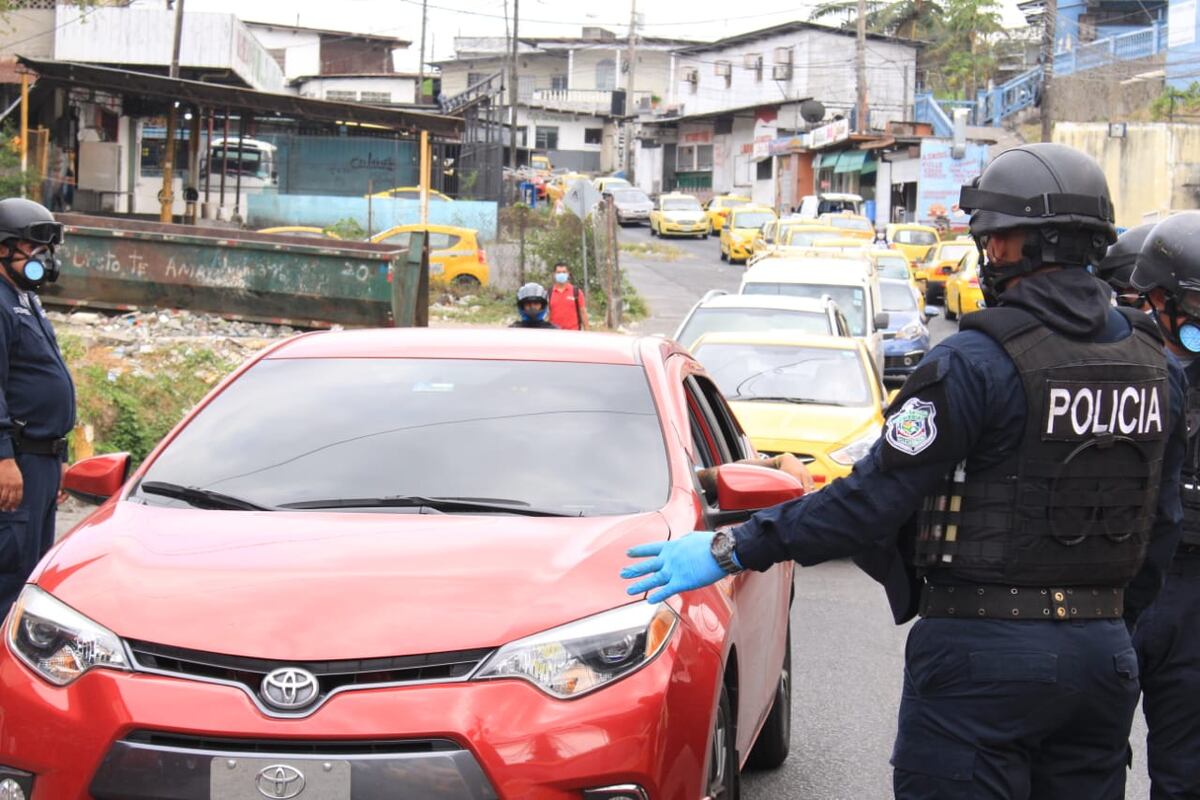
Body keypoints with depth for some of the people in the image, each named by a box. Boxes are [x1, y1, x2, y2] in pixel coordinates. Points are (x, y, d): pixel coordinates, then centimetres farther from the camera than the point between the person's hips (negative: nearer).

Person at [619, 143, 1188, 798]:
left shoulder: (981, 361, -16)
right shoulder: (1153, 364, 6)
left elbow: (877, 494, -17)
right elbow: (1162, 525, 12)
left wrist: (731, 549, -12)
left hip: (985, 655, -7)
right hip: (1105, 656, 7)